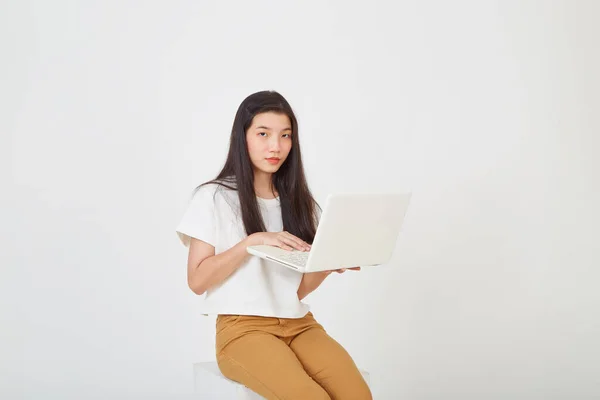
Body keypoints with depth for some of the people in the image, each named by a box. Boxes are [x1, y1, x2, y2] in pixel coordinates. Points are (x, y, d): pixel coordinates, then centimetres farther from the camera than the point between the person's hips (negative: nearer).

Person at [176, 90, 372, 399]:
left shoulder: (298, 201, 14)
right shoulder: (214, 197, 0)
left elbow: (299, 288, 11)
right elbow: (197, 280, -5)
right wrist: (252, 241, -15)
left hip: (298, 323, 4)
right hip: (243, 328, -4)